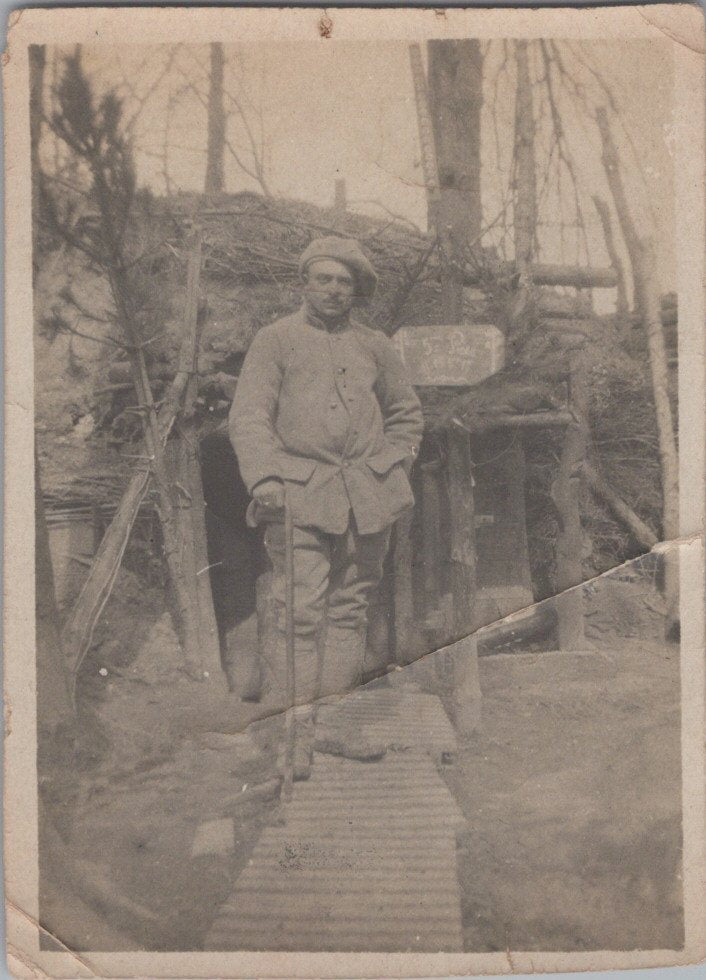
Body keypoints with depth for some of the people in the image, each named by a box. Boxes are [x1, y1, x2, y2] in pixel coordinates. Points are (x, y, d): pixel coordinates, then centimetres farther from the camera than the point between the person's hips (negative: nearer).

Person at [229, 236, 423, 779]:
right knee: (301, 611, -10)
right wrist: (265, 476, -16)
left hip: (367, 499, 4)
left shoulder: (376, 346, 16)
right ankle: (298, 726, -3)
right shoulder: (275, 340, 6)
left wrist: (392, 468, 12)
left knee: (350, 608, 8)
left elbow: (407, 411, 26)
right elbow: (248, 415, -2)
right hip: (300, 494, -4)